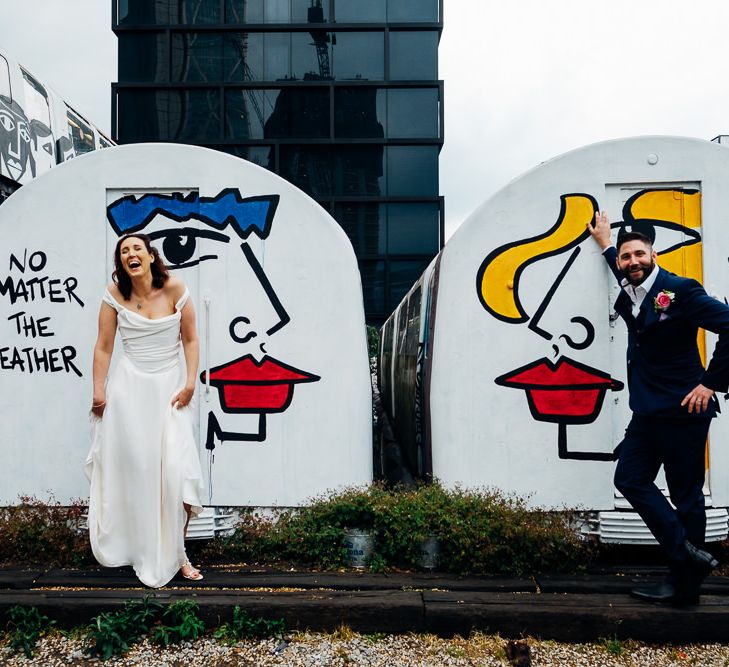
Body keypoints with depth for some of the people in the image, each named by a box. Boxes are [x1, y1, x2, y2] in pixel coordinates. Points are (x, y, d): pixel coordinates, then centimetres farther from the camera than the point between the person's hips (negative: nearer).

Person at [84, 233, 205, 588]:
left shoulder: (175, 289, -5)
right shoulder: (115, 294, -2)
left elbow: (190, 340, 0)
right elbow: (103, 347, 2)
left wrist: (190, 383, -6)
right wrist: (98, 390, 0)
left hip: (171, 385, 0)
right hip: (130, 386, 1)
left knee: (177, 469, -8)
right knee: (132, 466, 4)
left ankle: (176, 554, 5)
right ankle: (136, 549, 22)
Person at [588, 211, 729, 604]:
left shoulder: (679, 290, -10)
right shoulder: (628, 297, 12)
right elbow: (627, 277, 38)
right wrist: (605, 245, 48)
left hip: (682, 411, -8)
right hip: (647, 412, 8)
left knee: (686, 495, 0)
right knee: (630, 478, 3)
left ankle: (684, 585, 9)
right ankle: (687, 553, 8)